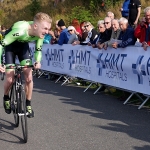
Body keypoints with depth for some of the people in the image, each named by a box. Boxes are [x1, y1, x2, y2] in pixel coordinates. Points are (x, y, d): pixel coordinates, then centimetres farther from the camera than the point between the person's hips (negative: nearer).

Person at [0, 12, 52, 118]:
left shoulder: (40, 33, -23)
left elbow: (38, 49, -8)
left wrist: (38, 61, -27)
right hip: (10, 46, -4)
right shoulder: (20, 31, -41)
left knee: (29, 76, -7)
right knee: (10, 79, -8)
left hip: (23, 45, 4)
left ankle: (28, 104, 9)